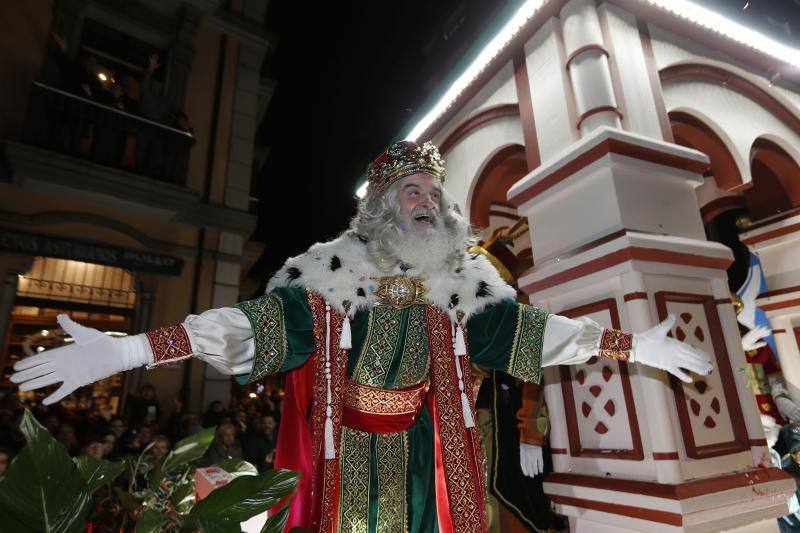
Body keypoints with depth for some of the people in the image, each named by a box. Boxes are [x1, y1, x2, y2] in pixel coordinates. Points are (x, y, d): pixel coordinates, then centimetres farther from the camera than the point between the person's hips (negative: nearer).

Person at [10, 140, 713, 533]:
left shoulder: (460, 281, -2)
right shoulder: (335, 269, -11)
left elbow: (526, 328, -2)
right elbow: (262, 320, -19)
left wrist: (635, 345, -3)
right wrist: (126, 351, -28)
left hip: (421, 443, 3)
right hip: (350, 444, -2)